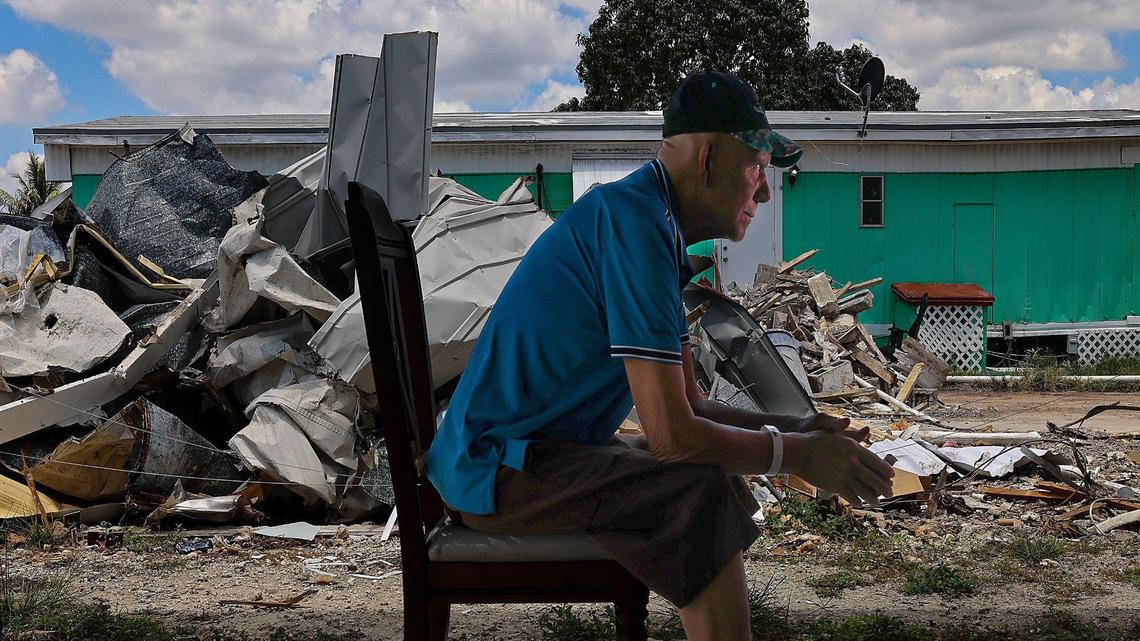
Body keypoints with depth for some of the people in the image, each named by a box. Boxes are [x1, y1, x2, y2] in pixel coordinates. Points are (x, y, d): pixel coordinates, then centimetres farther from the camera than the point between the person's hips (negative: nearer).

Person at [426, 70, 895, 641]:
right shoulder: (634, 220, -21)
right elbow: (672, 432, -24)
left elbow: (687, 404, 14)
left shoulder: (656, 229, 11)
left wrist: (792, 427, 3)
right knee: (702, 493, -27)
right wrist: (797, 453, -11)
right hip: (496, 469, -11)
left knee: (715, 467, 17)